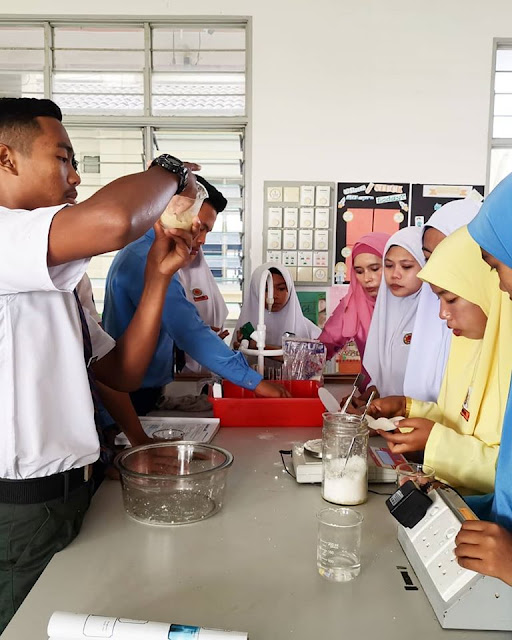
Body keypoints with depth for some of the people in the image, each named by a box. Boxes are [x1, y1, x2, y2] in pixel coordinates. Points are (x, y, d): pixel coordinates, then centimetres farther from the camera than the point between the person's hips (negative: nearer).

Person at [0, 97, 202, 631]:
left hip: (66, 499, 9)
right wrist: (170, 171, -14)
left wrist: (158, 276, 0)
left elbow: (122, 373, 9)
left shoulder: (53, 277, 14)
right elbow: (111, 221, -36)